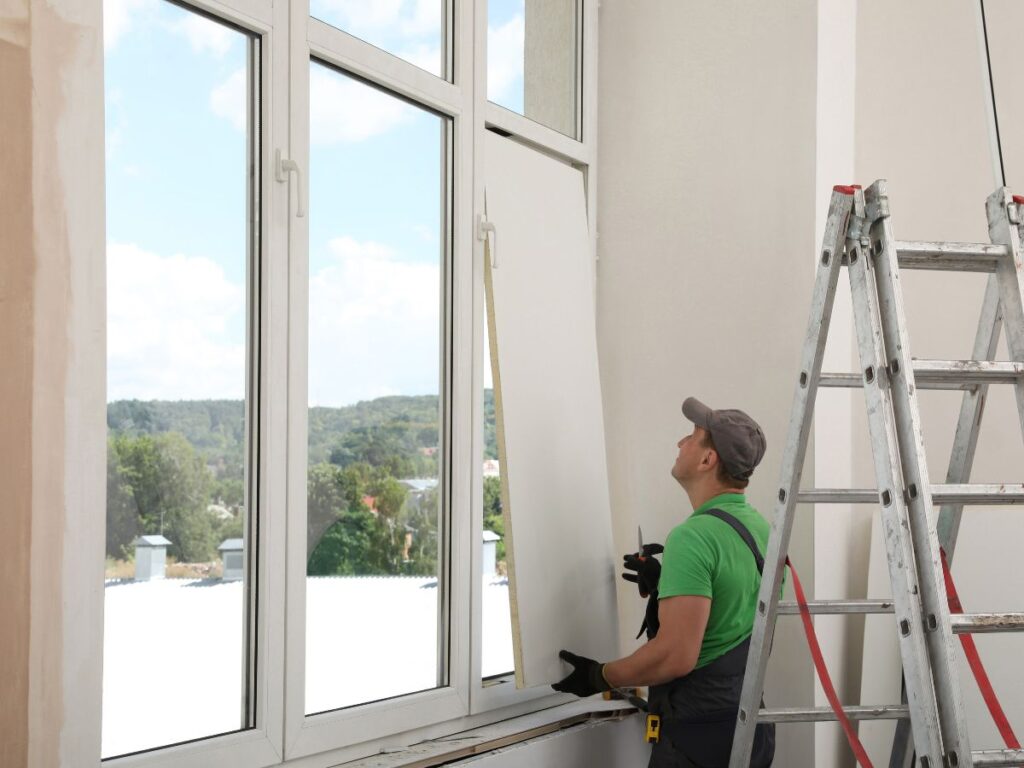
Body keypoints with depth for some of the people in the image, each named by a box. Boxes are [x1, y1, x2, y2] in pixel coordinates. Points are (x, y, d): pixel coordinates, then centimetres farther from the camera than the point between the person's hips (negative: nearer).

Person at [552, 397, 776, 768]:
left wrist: (600, 677, -12)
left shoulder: (693, 538, -20)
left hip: (700, 733, -9)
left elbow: (676, 656, -26)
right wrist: (664, 585, 18)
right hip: (750, 725, 9)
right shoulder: (760, 527, 7)